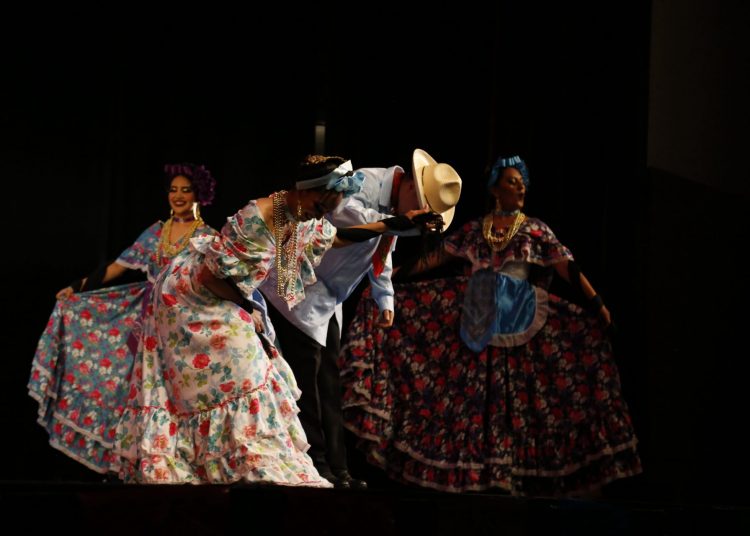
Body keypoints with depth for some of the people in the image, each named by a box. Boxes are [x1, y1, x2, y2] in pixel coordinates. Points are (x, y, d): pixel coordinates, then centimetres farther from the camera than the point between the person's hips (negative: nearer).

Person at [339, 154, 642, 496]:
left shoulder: (536, 231, 1)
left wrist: (596, 304, -20)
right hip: (479, 325, 2)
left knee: (522, 400, -4)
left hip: (522, 330, -2)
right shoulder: (473, 231, 8)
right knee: (473, 398, 2)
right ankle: (473, 470, 9)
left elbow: (568, 269, -8)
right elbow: (435, 258, 12)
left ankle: (525, 473, 0)